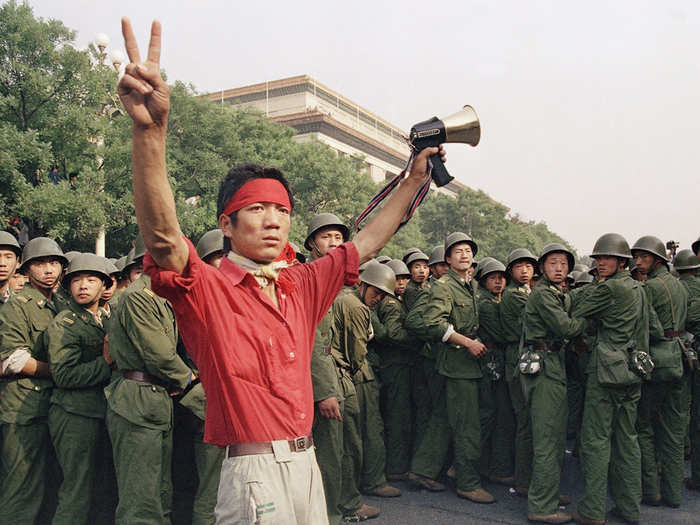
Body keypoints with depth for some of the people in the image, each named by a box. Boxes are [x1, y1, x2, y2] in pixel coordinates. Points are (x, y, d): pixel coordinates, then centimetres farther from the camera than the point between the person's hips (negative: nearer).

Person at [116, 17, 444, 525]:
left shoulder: (302, 285, 7)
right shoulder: (205, 288, -12)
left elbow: (367, 243, 16)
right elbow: (163, 237, -31)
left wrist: (413, 181, 15)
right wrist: (150, 130, -44)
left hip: (308, 464, 7)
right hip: (256, 473, -6)